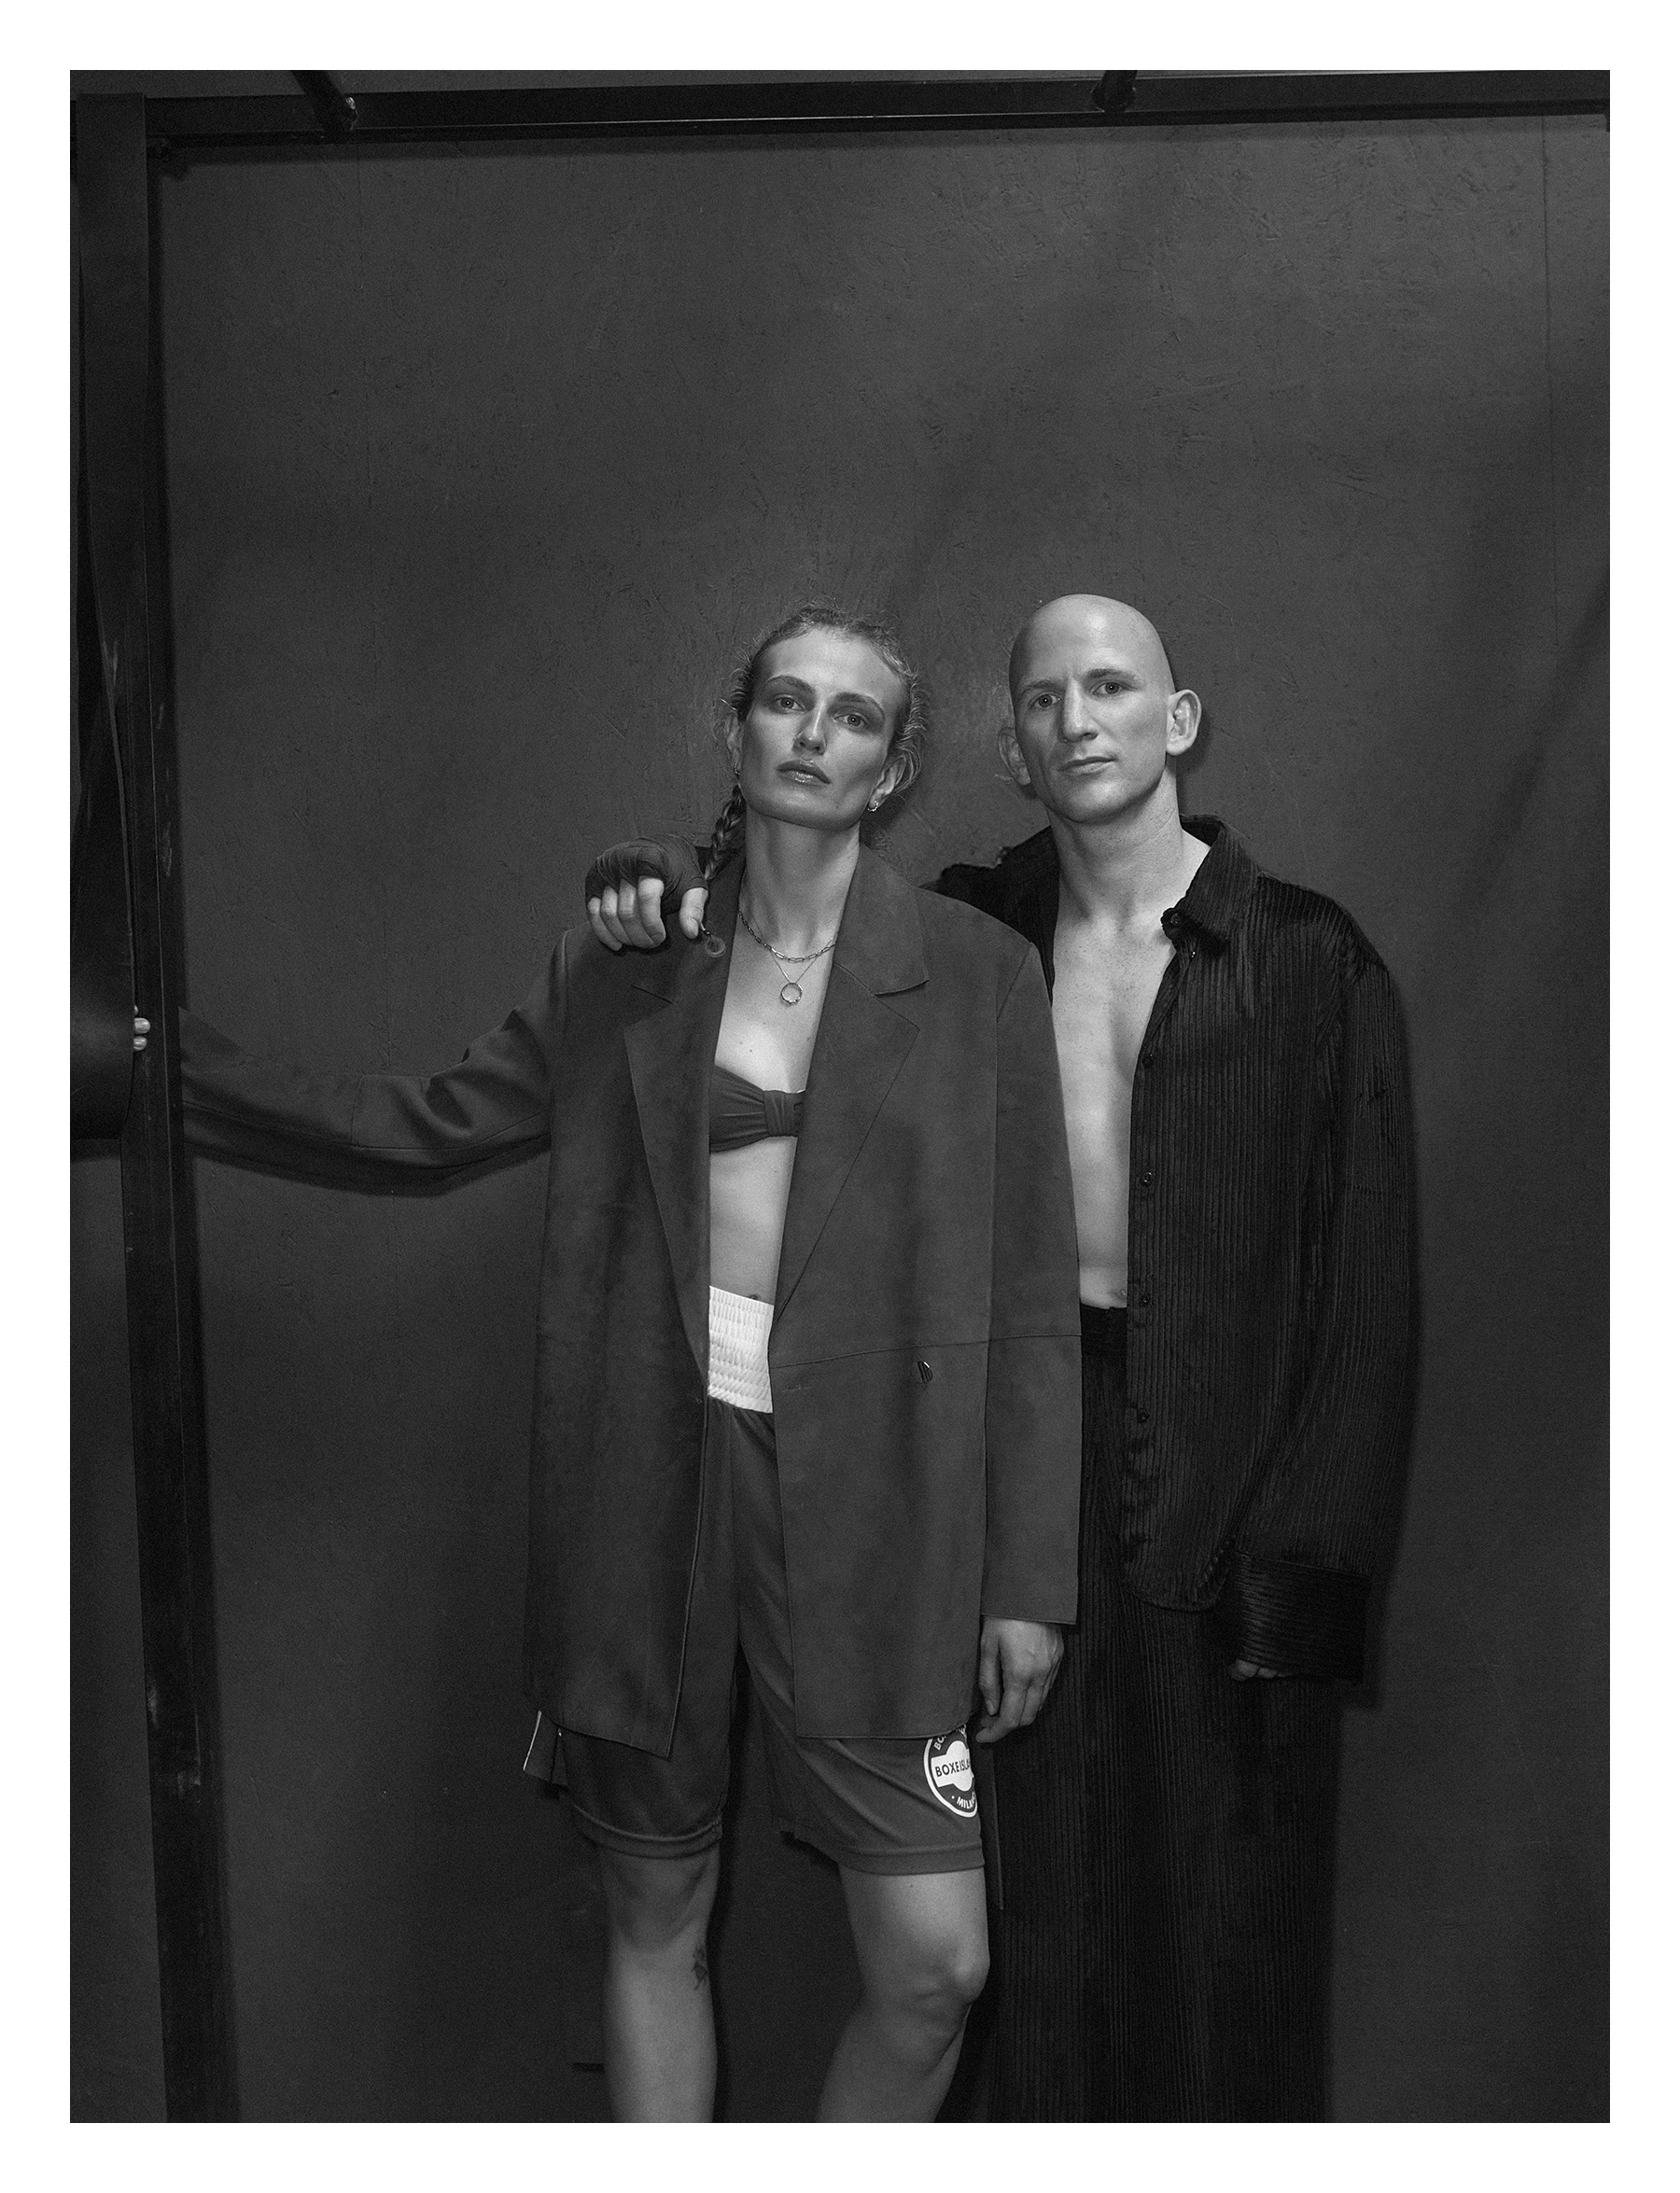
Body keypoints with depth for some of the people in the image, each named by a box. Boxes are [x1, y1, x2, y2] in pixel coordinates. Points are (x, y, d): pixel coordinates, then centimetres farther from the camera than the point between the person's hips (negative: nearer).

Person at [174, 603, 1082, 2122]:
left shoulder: (978, 974, -1)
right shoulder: (624, 968, 7)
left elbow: (1031, 1292, -1)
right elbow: (425, 1126, 13)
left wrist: (1030, 1576, -3)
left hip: (865, 1492, -2)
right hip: (653, 1474, 2)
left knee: (935, 1964, -1)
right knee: (657, 1921, 14)